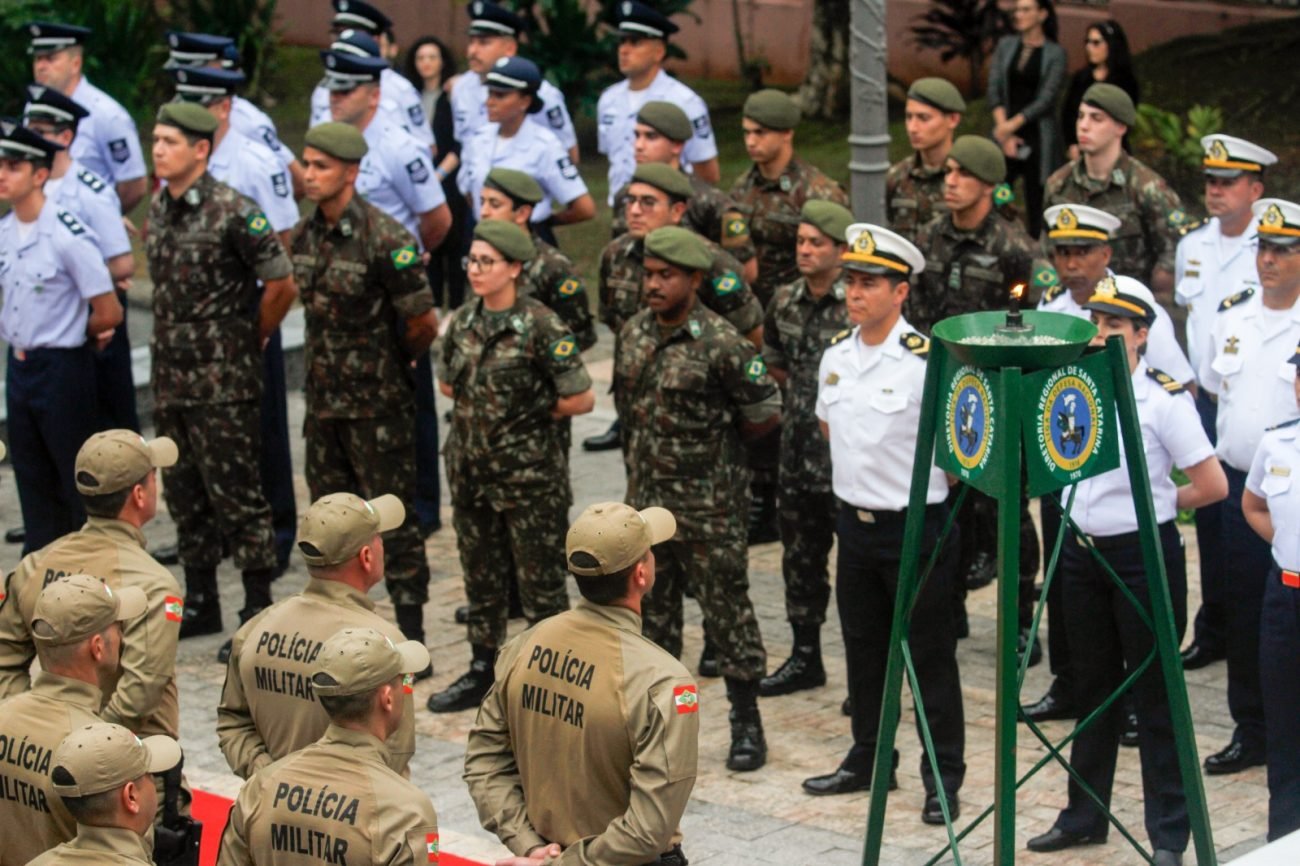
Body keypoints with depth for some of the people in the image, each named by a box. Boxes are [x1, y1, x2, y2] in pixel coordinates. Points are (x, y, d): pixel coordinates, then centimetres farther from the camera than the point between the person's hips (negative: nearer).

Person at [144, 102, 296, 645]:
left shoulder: (232, 212, -14)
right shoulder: (158, 208, 9)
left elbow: (282, 284, -11)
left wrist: (252, 339, 0)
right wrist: (174, 340, 15)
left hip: (222, 378, -7)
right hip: (170, 375, 7)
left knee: (236, 492, -3)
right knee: (184, 492, 13)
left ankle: (259, 609, 5)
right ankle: (199, 602, 23)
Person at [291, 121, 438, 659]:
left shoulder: (384, 239, -18)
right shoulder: (304, 235, 4)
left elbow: (424, 323, -14)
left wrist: (392, 363, 2)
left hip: (378, 403, -7)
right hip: (324, 398, 7)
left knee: (393, 519, 0)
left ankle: (411, 642, 8)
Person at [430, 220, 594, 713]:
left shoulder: (540, 326, -15)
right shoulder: (464, 322, 5)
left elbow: (581, 399, -14)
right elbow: (446, 385, 19)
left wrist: (532, 412, -4)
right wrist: (486, 406, 6)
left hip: (529, 476, -6)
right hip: (472, 470, 6)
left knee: (539, 580, 4)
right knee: (481, 576, 16)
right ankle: (482, 673, 28)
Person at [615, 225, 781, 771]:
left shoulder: (720, 343, -16)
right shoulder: (634, 334, 5)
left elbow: (766, 412, -10)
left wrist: (718, 444, 1)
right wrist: (643, 458, 13)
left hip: (709, 506, -7)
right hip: (646, 500, 7)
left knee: (727, 612, 1)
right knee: (651, 610, 14)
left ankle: (747, 726, 11)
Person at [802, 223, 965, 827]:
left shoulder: (926, 360, -17)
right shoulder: (835, 356, 4)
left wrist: (919, 482, -3)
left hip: (917, 525, -6)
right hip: (855, 522, 7)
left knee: (931, 656, 3)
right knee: (863, 648, 17)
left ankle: (943, 777, 12)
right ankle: (867, 759, 31)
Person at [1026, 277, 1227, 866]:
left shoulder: (1165, 399, -11)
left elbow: (1213, 486, -10)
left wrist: (1155, 503, 2)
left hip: (1143, 556, -5)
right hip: (1082, 552, 5)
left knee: (1153, 695, 1)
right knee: (1093, 687, 15)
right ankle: (1084, 815, 25)